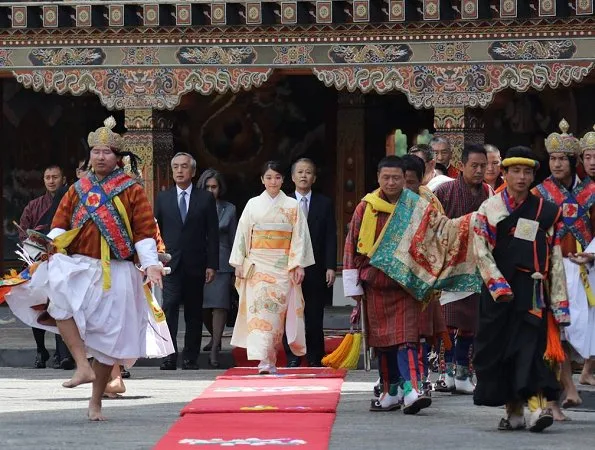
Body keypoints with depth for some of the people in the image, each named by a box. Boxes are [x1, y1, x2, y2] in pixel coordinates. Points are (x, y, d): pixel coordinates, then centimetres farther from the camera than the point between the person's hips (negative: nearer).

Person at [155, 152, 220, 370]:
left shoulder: (206, 199, 7)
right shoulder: (163, 198, 10)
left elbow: (213, 234, 5)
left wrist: (212, 265, -2)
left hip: (196, 264, 0)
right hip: (171, 263, 0)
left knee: (194, 312, 4)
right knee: (169, 307, -13)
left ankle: (190, 358, 10)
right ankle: (170, 356, -15)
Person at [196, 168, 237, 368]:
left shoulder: (229, 209, 9)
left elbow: (233, 239, 11)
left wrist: (235, 265, 7)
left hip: (221, 263, -1)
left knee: (219, 303, -12)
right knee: (202, 305, 6)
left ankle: (215, 348, -13)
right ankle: (215, 336, 34)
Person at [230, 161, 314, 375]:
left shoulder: (292, 206, 5)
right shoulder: (253, 204, 8)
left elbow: (299, 237, 2)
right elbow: (243, 234, 8)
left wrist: (299, 265, -6)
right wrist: (238, 263, 3)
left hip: (283, 265, 0)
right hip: (257, 265, 0)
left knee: (276, 310, -3)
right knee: (259, 307, -11)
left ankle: (270, 359, 5)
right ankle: (263, 359, -16)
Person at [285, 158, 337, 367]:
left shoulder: (324, 204, 9)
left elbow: (330, 238, 5)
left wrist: (330, 267, -4)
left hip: (315, 270, 0)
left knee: (314, 318, 1)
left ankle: (315, 360, 7)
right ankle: (292, 359, 7)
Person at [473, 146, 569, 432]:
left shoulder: (547, 212, 7)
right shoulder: (489, 209, 7)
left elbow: (556, 259, 6)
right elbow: (482, 252, -1)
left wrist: (559, 304, 0)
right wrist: (499, 286, -14)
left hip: (532, 291, -1)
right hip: (497, 291, 1)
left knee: (531, 344, -15)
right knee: (498, 348, 2)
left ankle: (539, 405, -26)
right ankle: (513, 411, 11)